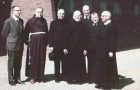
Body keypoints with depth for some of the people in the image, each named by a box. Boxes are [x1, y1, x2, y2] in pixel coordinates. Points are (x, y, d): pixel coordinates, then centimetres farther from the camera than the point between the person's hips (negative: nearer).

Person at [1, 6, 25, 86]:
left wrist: (22, 41, 11)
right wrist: (8, 42, 6)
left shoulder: (21, 21, 9)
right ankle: (11, 80, 15)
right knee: (11, 64, 5)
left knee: (18, 64, 11)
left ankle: (17, 79, 22)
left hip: (20, 46, 6)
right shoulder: (8, 21, -9)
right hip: (12, 46, -5)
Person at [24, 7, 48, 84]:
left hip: (42, 43, 3)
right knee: (32, 59, 1)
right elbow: (26, 32, -2)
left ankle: (40, 76, 15)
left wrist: (46, 42, 8)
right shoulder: (31, 21, -2)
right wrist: (27, 41, -8)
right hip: (33, 43, -3)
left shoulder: (44, 21, 9)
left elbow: (46, 32, 14)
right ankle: (32, 77, 9)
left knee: (41, 60, 6)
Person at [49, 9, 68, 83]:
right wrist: (50, 45, -4)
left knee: (64, 62, 5)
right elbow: (50, 35, 3)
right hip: (56, 46, 0)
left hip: (65, 46, 0)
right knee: (57, 63, 6)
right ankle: (57, 77, 15)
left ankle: (65, 76, 17)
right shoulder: (53, 23, 5)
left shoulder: (67, 23, 5)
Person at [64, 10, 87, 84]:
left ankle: (79, 79, 16)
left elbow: (85, 37, 5)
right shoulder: (70, 24, 0)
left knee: (80, 64, 4)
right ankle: (70, 79, 15)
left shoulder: (83, 25, 5)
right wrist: (65, 47, -6)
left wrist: (85, 48, 0)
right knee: (70, 63, 3)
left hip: (80, 47, 1)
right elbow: (66, 36, -2)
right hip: (71, 47, -1)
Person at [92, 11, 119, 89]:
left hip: (107, 50, -8)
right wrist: (97, 48, 9)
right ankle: (101, 82, 22)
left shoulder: (112, 26, -12)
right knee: (100, 66, 11)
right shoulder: (102, 26, 11)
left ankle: (107, 83, 15)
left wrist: (111, 51, -20)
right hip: (100, 50, 8)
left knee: (107, 67, 2)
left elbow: (114, 40, -17)